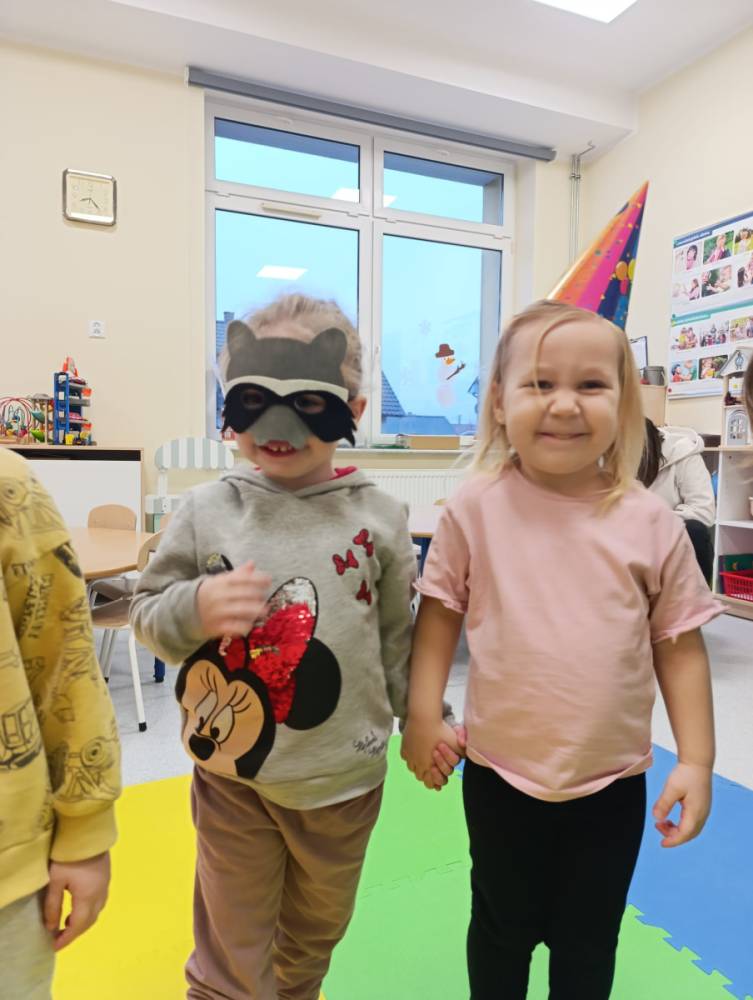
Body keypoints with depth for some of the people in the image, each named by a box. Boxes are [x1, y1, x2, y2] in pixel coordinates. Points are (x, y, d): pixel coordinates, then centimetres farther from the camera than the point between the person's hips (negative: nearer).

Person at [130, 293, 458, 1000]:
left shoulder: (378, 518, -8)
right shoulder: (206, 511, -10)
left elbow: (399, 636, 1)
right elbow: (147, 616, -4)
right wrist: (196, 606, -24)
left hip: (345, 775, 2)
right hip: (232, 775, -1)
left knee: (315, 936, 28)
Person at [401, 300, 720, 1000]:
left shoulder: (650, 522, -12)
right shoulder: (474, 509, -14)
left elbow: (679, 643, -4)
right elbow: (440, 611, -4)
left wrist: (696, 760, -4)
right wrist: (422, 714, -6)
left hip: (613, 780, 1)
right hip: (500, 773, 0)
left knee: (588, 942, 24)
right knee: (502, 929, 24)